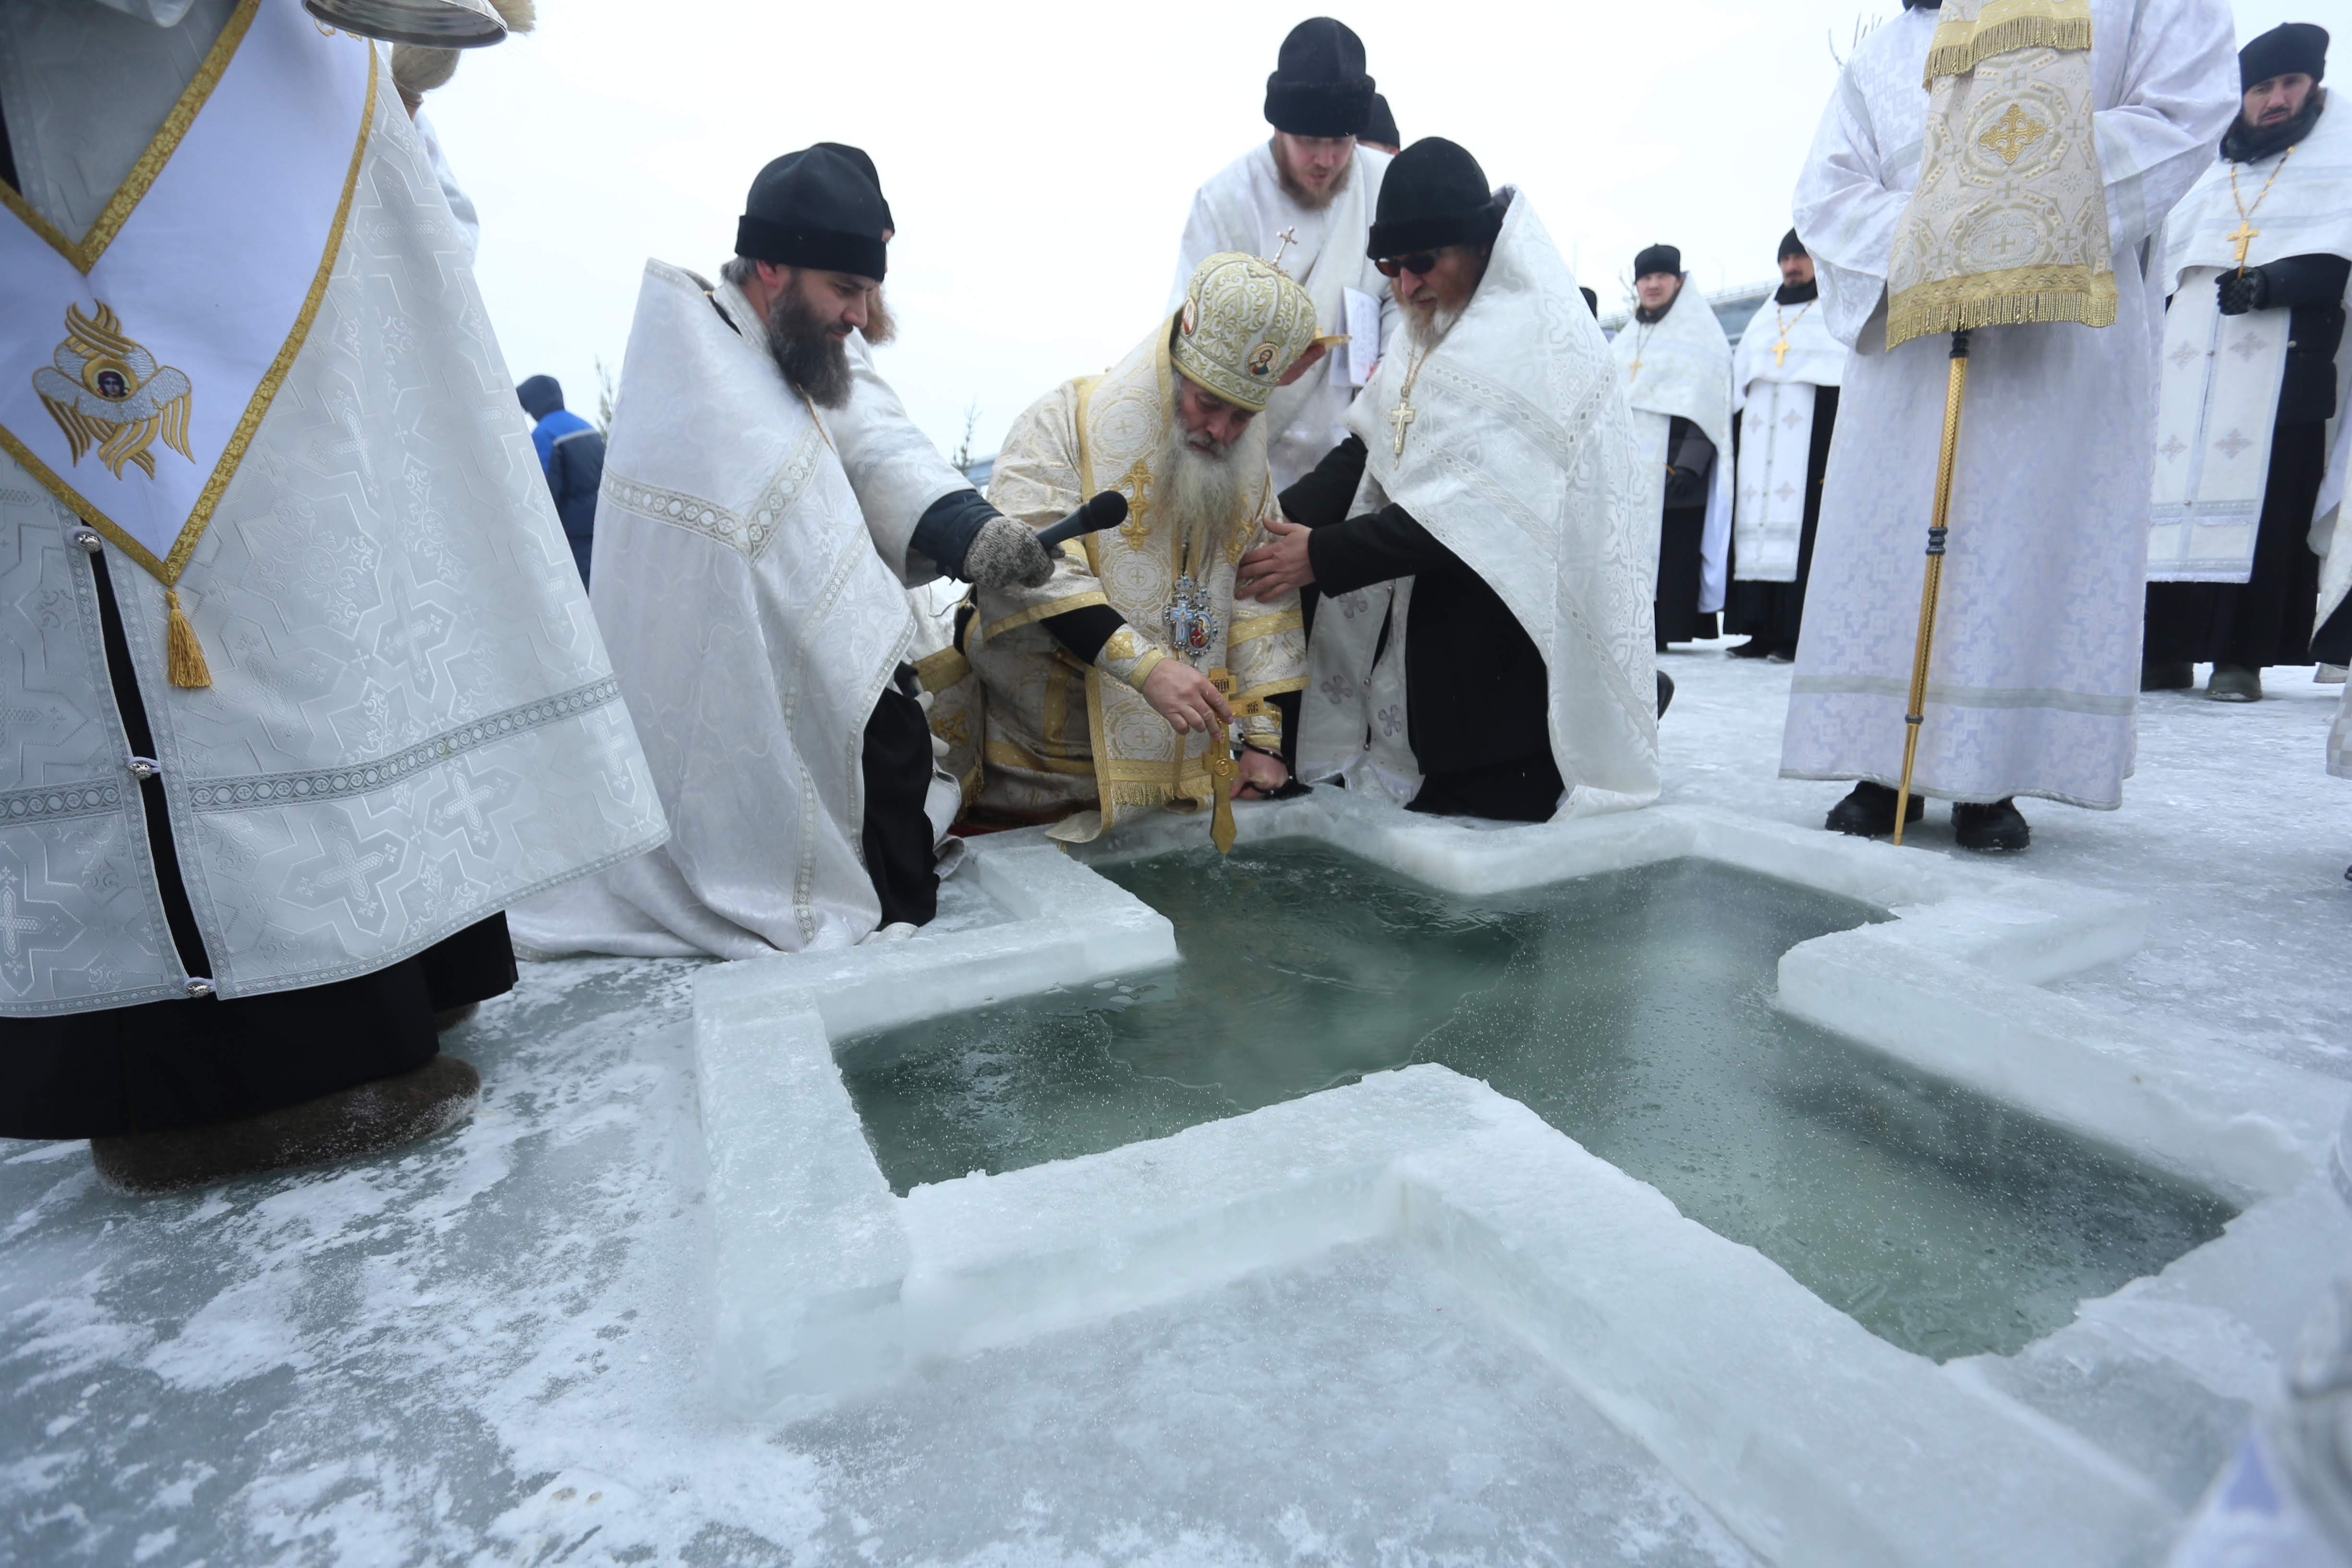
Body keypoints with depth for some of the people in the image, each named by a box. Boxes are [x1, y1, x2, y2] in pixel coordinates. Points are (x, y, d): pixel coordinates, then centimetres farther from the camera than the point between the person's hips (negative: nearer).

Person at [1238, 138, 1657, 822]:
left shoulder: (1540, 338, -18)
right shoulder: (1428, 332, 9)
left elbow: (1471, 508, -26)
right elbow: (1366, 449, 2)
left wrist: (1323, 556, -28)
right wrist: (1279, 519, -14)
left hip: (1523, 613, -8)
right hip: (1437, 601, 8)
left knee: (1475, 796, -2)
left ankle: (1622, 707, 18)